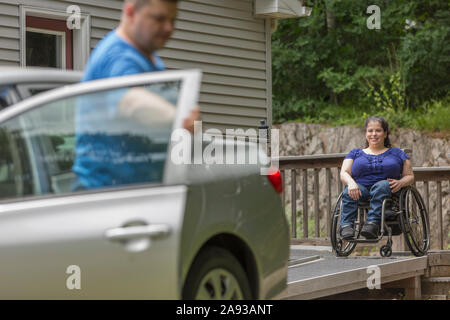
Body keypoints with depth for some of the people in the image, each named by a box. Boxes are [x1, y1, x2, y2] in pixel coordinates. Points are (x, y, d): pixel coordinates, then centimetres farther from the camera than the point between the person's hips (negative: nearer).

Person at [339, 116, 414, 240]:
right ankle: (346, 225, -52)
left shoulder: (397, 153, 24)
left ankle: (373, 223, -56)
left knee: (381, 185, -37)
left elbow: (410, 176, 17)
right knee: (349, 191, -34)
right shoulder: (355, 153, 25)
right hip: (361, 189, 1)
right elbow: (344, 173, 10)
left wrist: (400, 183, -8)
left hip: (387, 189, -1)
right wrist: (351, 182, -15)